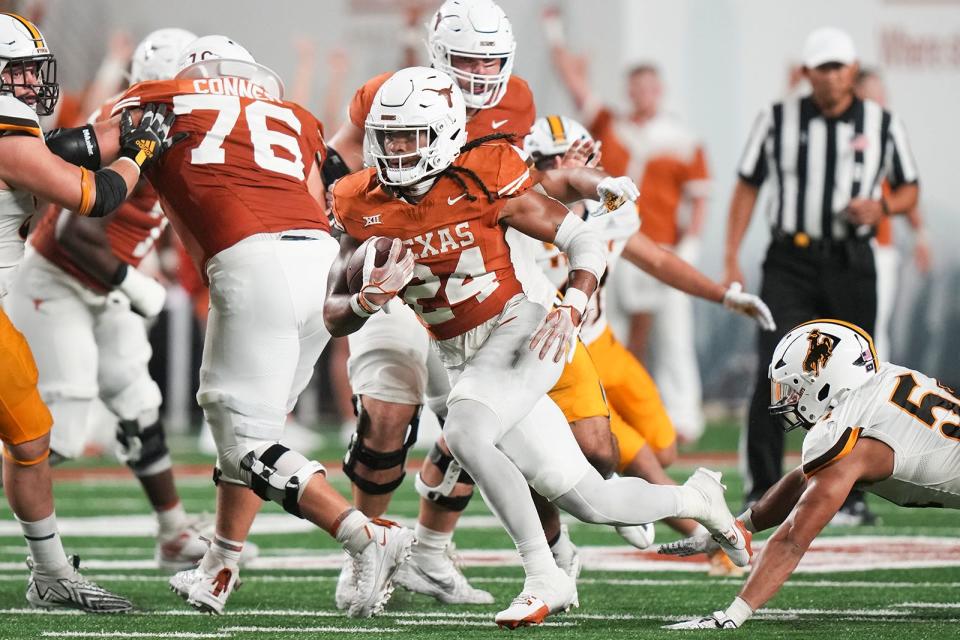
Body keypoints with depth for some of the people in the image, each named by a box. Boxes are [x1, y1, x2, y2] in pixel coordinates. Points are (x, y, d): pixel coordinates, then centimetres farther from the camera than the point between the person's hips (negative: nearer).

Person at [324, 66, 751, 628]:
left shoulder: (484, 181, -14)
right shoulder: (365, 208, -3)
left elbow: (584, 240, -8)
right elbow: (334, 318, 1)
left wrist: (572, 308, -24)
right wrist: (369, 300, -22)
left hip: (517, 331, -5)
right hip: (458, 361, 5)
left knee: (464, 431, -34)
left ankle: (545, 577, -22)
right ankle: (697, 499, 32)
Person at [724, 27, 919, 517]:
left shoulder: (883, 125, 5)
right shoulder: (777, 120, 3)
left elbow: (909, 190, 13)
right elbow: (747, 187, 7)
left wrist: (881, 206, -10)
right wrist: (731, 259, 0)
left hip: (851, 265, 1)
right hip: (789, 261, -1)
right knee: (775, 373, -12)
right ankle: (762, 490, -8)